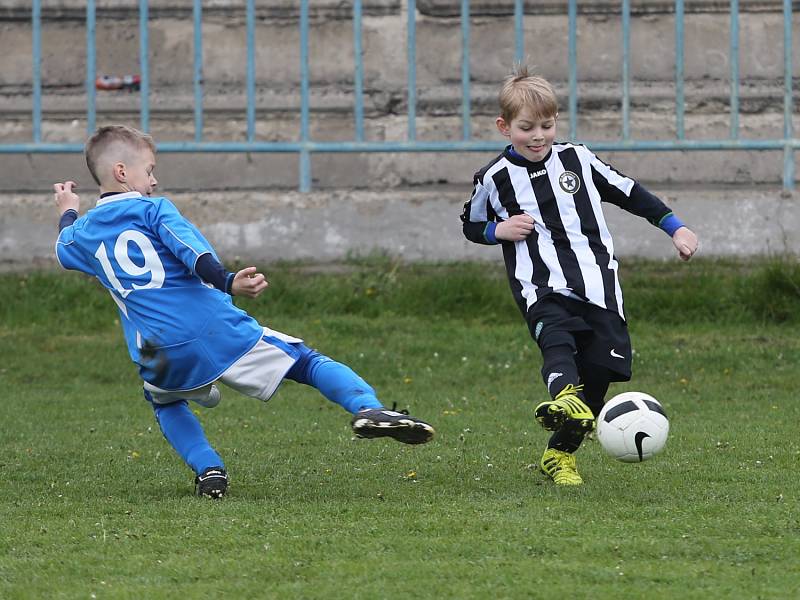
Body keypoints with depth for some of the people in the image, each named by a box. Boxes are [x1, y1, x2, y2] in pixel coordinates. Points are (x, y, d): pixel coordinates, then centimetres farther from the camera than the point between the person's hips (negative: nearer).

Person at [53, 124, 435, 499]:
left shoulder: (84, 232, 17)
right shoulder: (152, 210, 3)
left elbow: (64, 249, 43)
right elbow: (193, 253, -16)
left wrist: (68, 212, 62)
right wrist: (228, 283, -31)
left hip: (161, 355, 3)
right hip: (217, 329, -3)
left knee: (164, 400, 37)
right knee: (308, 363, 1)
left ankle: (208, 470, 14)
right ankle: (367, 408, -26)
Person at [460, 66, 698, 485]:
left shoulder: (577, 160, 10)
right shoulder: (495, 178, 6)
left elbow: (629, 193, 20)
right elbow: (471, 225, 22)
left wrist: (675, 227, 16)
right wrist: (499, 230, 0)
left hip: (597, 285, 3)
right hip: (542, 289, -3)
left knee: (600, 370, -5)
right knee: (557, 341, -33)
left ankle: (561, 453, 11)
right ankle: (563, 395, -64)